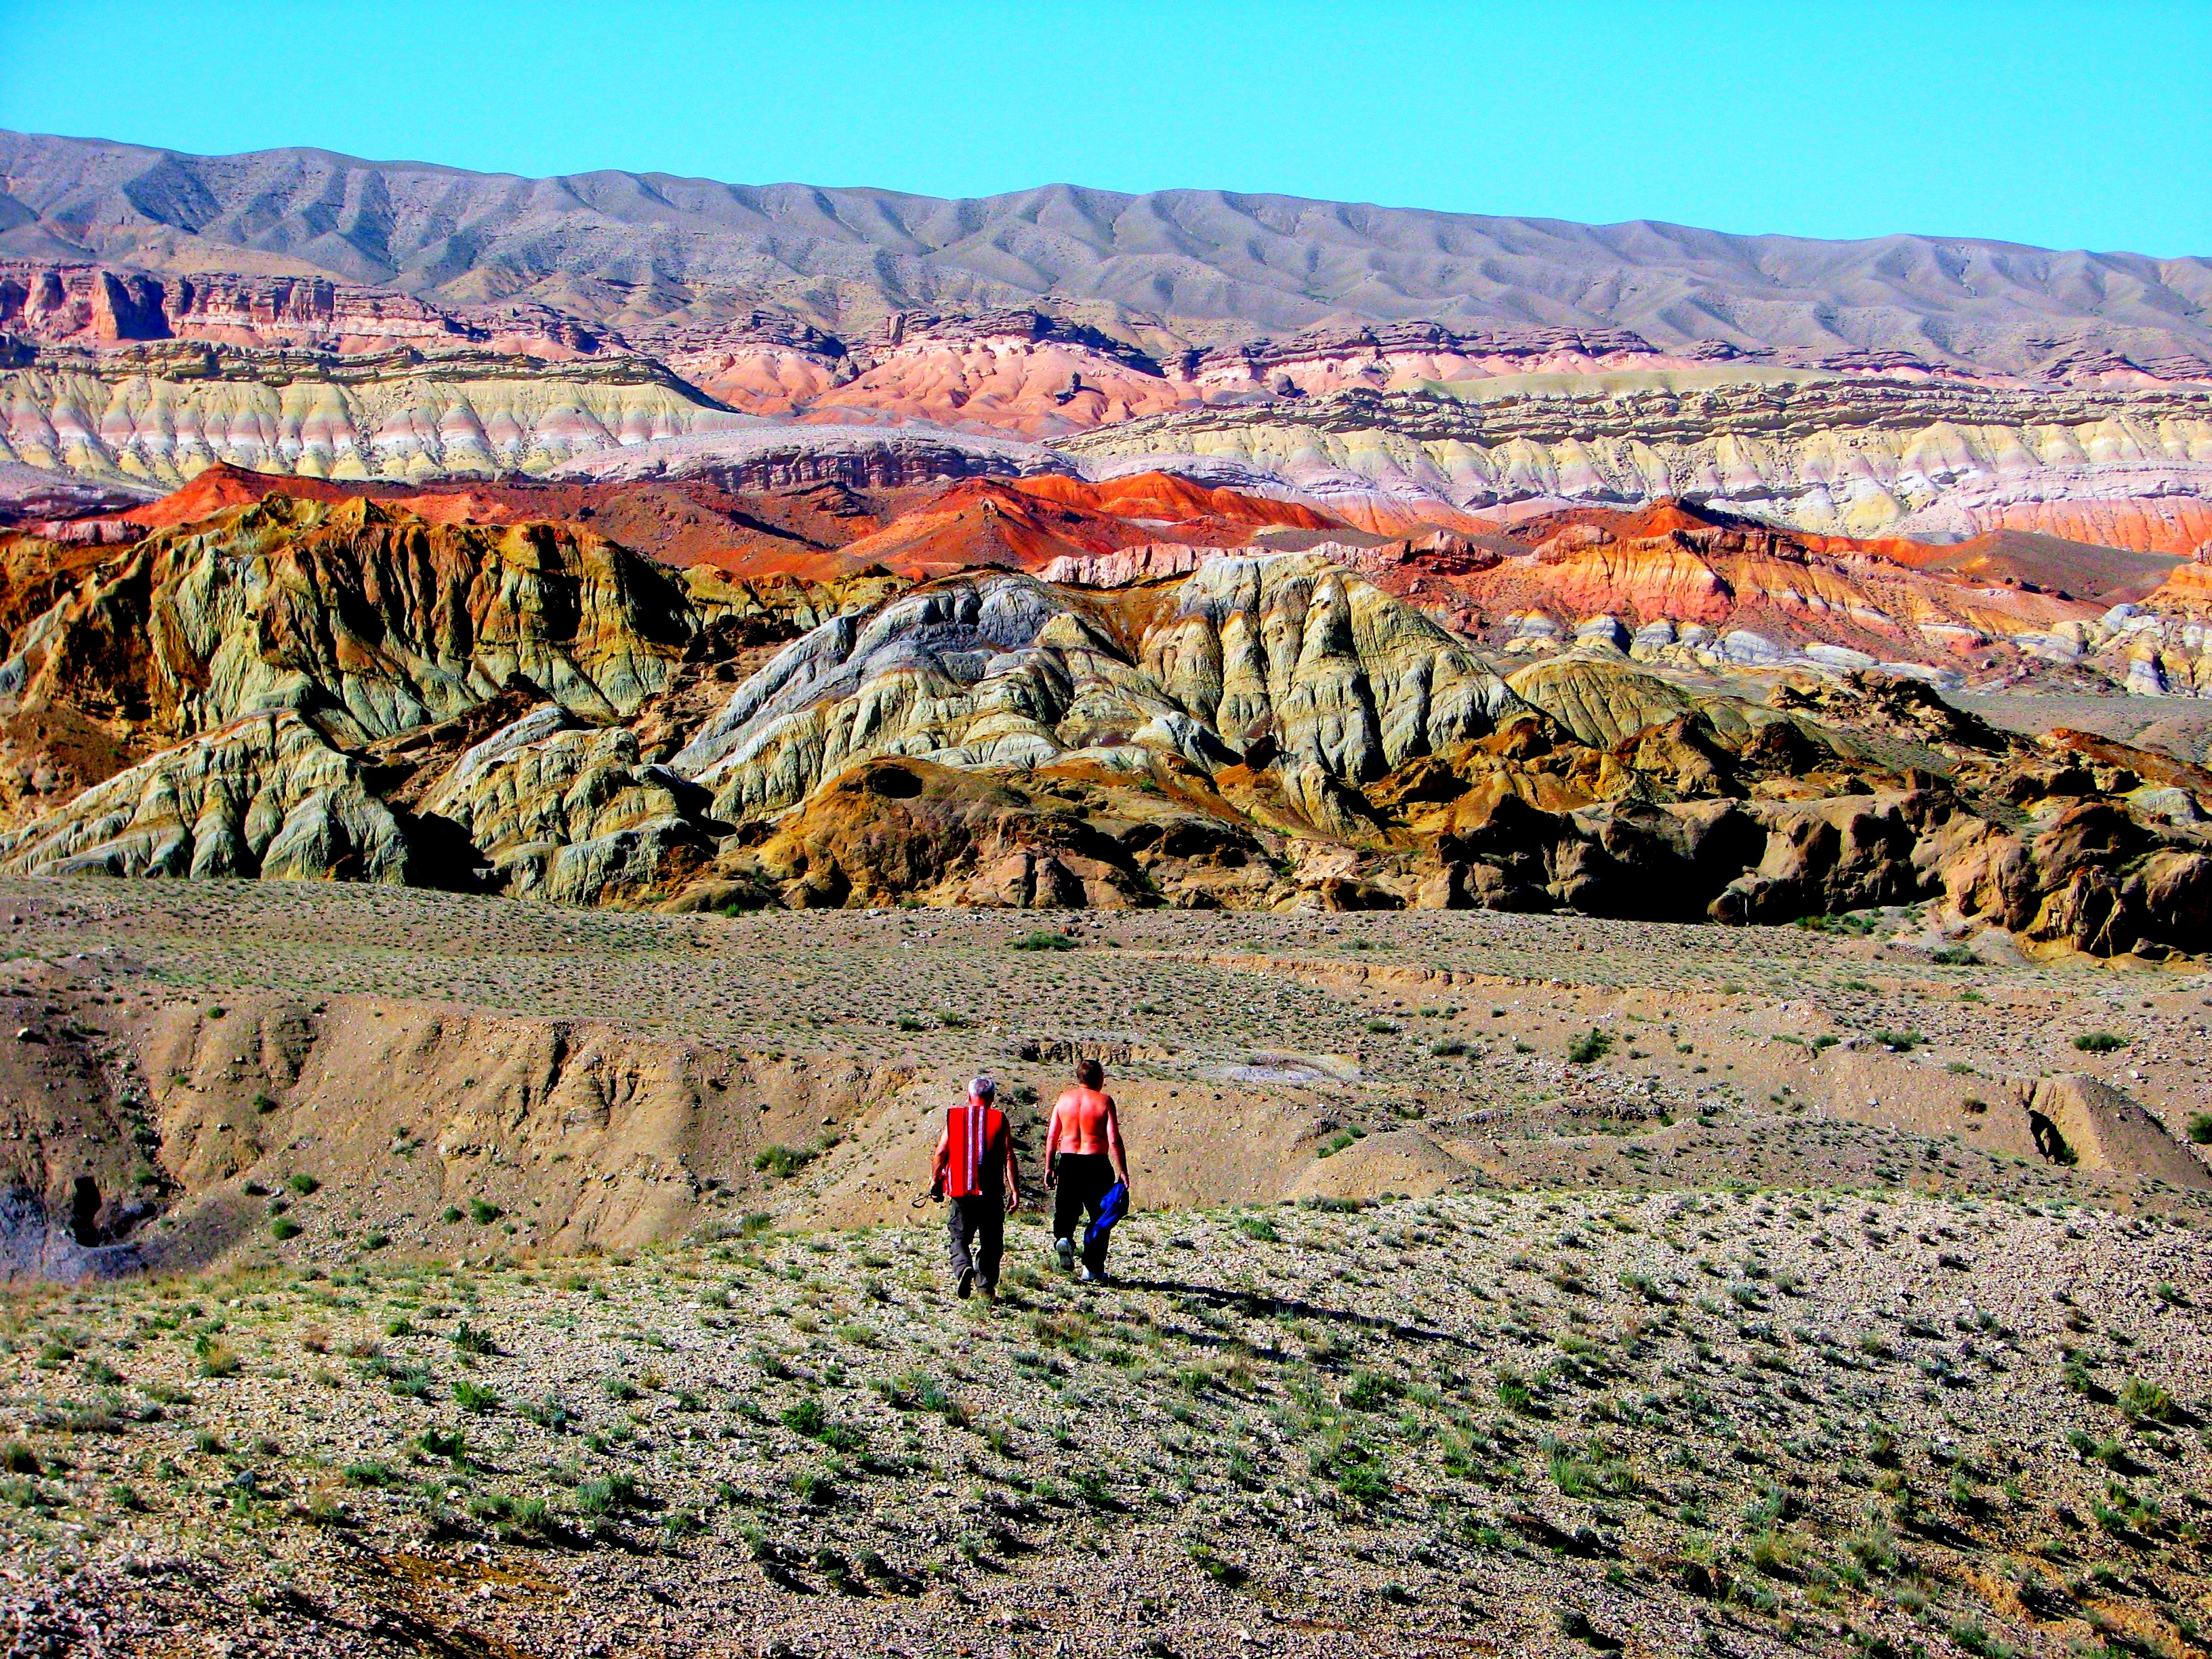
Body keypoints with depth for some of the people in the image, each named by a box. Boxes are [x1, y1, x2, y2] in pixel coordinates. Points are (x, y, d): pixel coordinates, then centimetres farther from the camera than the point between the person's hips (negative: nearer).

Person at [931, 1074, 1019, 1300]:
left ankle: (963, 1268, -22)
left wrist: (935, 1181, 16)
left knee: (958, 1237, 6)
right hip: (991, 1192, 0)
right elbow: (1009, 1157, -4)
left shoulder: (955, 1117, 4)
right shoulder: (999, 1119, 1)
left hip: (960, 1190, 0)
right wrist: (1015, 1190, -1)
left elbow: (941, 1152, 3)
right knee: (990, 1241, 10)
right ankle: (986, 1287, 9)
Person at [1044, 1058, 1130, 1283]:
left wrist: (1049, 1167, 13)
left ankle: (1063, 1238, -18)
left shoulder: (1064, 1099, 5)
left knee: (1067, 1209, 14)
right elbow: (1114, 1140, -10)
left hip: (1067, 1162, 3)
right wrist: (1122, 1171, -6)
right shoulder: (1104, 1101, -6)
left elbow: (1052, 1136, 6)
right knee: (1100, 1216, 9)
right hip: (1096, 1163, -3)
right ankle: (1092, 1268, 9)